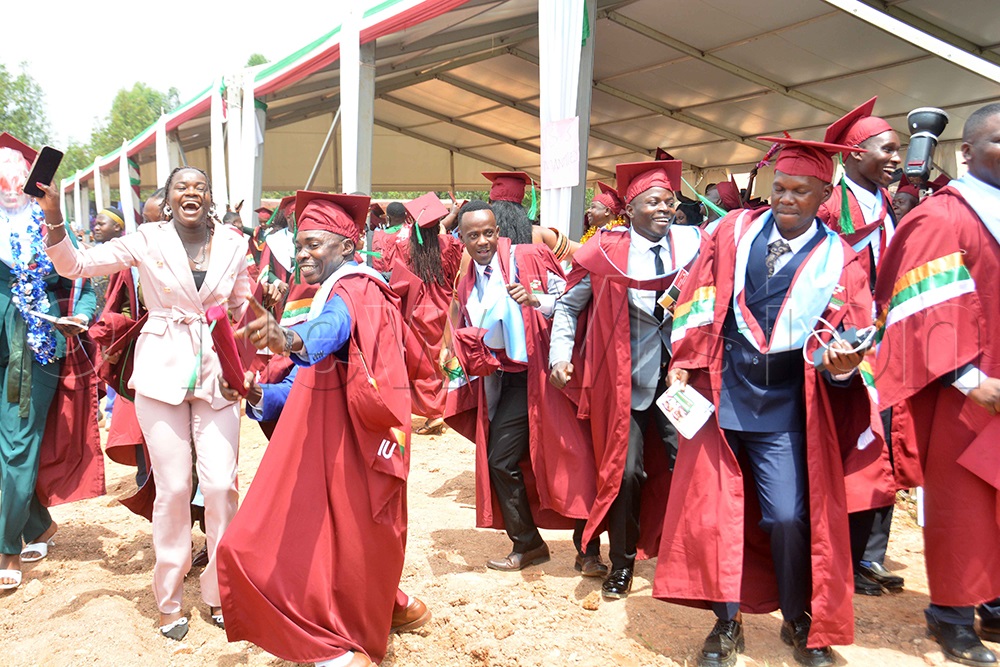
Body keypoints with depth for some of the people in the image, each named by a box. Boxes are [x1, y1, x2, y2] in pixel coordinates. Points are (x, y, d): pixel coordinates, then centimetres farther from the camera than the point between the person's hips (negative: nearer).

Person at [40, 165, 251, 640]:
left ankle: (219, 593, 18)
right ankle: (170, 601, 20)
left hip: (217, 374, 2)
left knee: (220, 484, -2)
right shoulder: (148, 241, 0)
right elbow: (73, 266, -2)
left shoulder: (232, 244, 5)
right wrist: (52, 217, -15)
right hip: (162, 372, -1)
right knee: (173, 488, 2)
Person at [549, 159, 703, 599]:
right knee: (626, 471, 4)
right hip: (625, 378, -1)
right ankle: (622, 563, 24)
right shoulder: (606, 250, -4)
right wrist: (560, 355, -5)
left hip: (677, 375, 2)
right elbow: (569, 303, 4)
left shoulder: (691, 243, -1)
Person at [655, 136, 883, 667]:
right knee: (711, 510, 4)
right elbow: (697, 301, 4)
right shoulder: (735, 231, 4)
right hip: (720, 395, 2)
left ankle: (800, 624, 25)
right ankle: (727, 624, 25)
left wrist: (842, 366, -24)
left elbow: (848, 344, -2)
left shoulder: (840, 262, 0)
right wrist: (682, 364, -3)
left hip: (784, 409, -1)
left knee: (788, 520, -4)